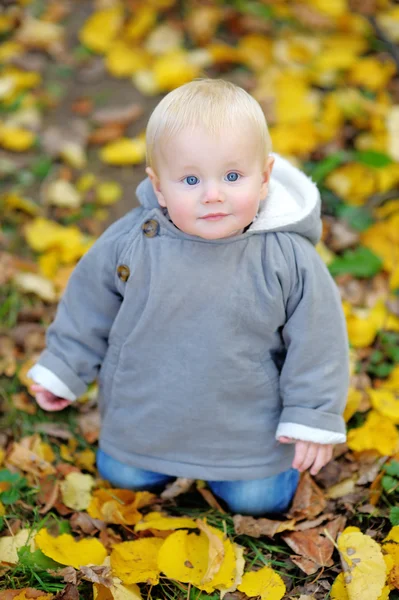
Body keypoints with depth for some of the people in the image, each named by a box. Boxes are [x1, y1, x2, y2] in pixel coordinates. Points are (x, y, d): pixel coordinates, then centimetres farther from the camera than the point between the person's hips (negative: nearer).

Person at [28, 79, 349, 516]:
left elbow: (316, 338, -12)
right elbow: (89, 306, -1)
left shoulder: (288, 257, -23)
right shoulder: (129, 242, -19)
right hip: (145, 417, 2)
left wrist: (313, 420, -10)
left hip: (248, 427, -2)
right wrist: (62, 369, 5)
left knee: (258, 500, 6)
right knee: (122, 477, 15)